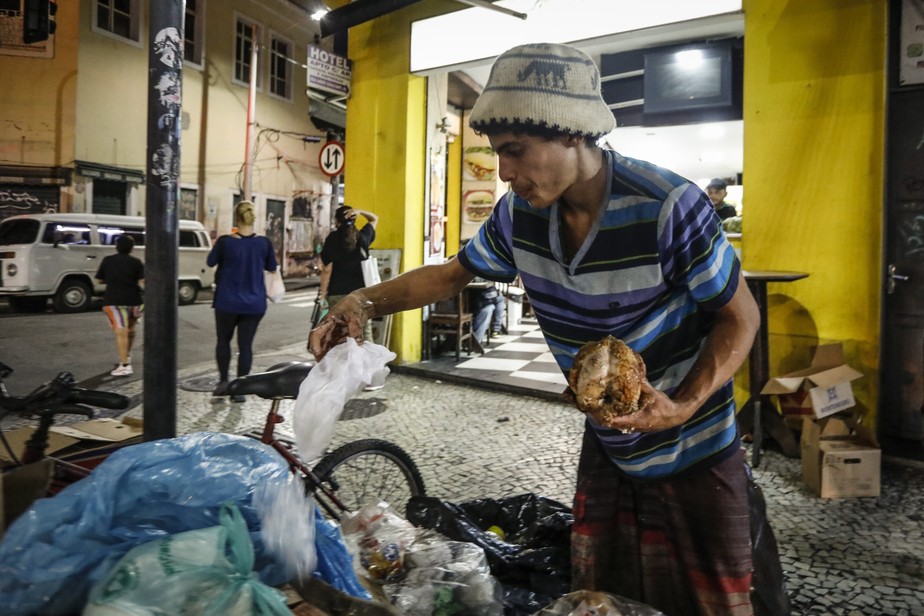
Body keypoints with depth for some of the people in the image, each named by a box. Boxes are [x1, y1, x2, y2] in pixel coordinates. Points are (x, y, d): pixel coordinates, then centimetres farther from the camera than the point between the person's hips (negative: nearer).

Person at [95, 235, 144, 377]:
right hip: (134, 300, 1)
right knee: (130, 328, 24)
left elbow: (100, 280, 13)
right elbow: (143, 281, -11)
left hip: (113, 300, -1)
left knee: (121, 332, -10)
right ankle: (127, 356, 40)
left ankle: (125, 365, -19)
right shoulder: (136, 262, 1)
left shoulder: (107, 261, 5)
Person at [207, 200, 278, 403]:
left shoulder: (225, 242, -12)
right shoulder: (264, 243, -7)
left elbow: (211, 262, 4)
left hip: (227, 302, -1)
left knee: (223, 340, 19)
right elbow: (272, 267, 8)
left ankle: (223, 381, 19)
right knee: (246, 344, 5)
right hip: (254, 303, 1)